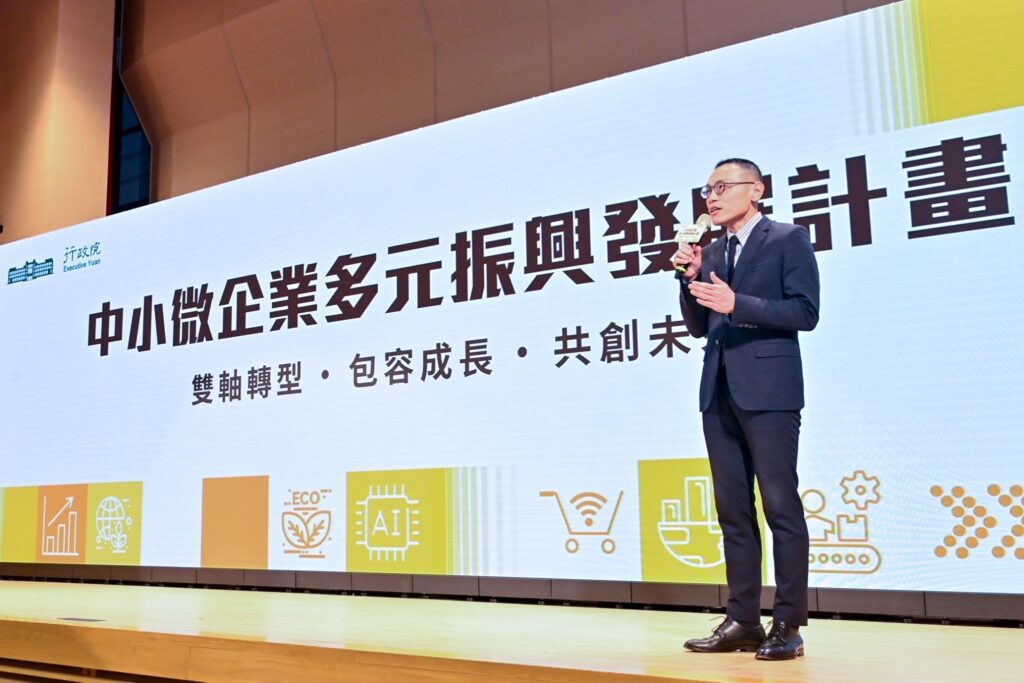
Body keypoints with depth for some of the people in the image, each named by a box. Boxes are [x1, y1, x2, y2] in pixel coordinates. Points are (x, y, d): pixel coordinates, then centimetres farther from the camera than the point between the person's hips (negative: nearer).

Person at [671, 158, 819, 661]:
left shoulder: (788, 239, 1)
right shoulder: (712, 251, 18)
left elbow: (805, 311, -9)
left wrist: (737, 304, -17)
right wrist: (690, 278, 2)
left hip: (767, 390, -7)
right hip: (719, 393, 7)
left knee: (781, 506, -4)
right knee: (733, 510, 8)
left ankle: (787, 626, 3)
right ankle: (742, 620, 14)